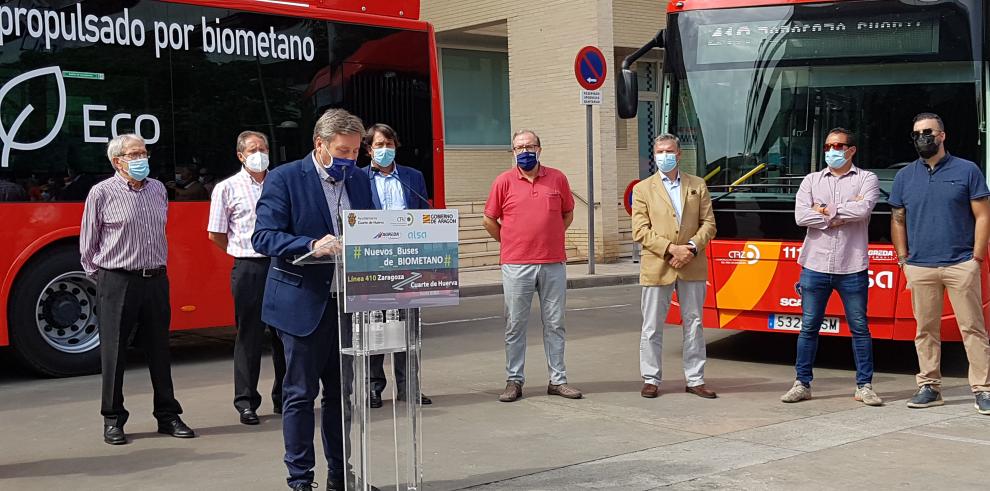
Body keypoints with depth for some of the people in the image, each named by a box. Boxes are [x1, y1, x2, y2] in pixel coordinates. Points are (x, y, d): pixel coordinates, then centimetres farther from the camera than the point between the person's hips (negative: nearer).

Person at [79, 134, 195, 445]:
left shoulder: (158, 189, 10)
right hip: (117, 282, -4)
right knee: (114, 353, 2)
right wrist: (100, 276, 2)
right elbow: (88, 243, 1)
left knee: (159, 350, 10)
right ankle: (113, 420, 12)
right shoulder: (102, 193, -5)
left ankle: (167, 415, 18)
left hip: (155, 280, 5)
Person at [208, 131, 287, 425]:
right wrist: (244, 252, 8)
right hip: (248, 270, -3)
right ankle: (246, 403, 8)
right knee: (249, 335, 0)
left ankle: (283, 398, 19)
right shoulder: (228, 188, 4)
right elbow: (215, 234, 6)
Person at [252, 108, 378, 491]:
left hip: (347, 302, 5)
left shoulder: (359, 180, 10)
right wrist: (313, 245, -28)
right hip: (304, 304, -5)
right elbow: (263, 237, -14)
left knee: (341, 393, 12)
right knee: (300, 394, 3)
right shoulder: (284, 179, -7)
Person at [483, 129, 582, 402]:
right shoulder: (504, 181, 0)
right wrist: (512, 243, 8)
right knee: (515, 325, 4)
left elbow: (567, 215, 17)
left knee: (555, 323, 8)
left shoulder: (557, 178, 5)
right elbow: (490, 220, 7)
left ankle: (558, 380, 17)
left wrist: (550, 239, 12)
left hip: (553, 264, 2)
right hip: (516, 266, -2)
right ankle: (514, 380, 13)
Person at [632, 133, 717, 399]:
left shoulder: (698, 185, 10)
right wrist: (671, 249, -15)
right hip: (656, 267, -2)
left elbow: (709, 223, 5)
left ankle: (695, 379, 16)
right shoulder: (643, 189, 3)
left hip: (693, 267, 2)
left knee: (694, 324, 7)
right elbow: (640, 231, -5)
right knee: (652, 327, 3)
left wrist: (692, 247, -12)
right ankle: (651, 379, 14)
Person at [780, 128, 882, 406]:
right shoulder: (812, 180, 10)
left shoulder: (866, 179, 4)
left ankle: (864, 387, 13)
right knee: (809, 327, 6)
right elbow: (801, 216, -6)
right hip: (815, 266, 2)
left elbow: (863, 209, -17)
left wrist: (825, 210, -8)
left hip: (852, 268, -2)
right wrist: (843, 213, -9)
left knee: (859, 328, 4)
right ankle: (802, 384, 14)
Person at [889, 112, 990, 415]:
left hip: (961, 265, -3)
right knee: (926, 330, 6)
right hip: (919, 268, 3)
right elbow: (898, 220, 15)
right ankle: (929, 386, 14)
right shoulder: (905, 176, 11)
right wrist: (903, 259, 7)